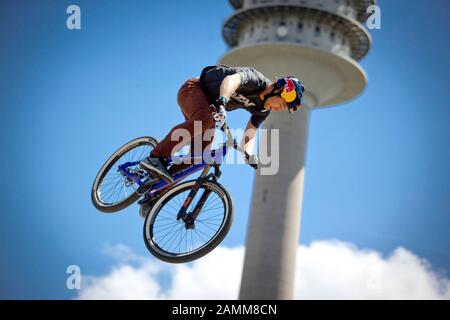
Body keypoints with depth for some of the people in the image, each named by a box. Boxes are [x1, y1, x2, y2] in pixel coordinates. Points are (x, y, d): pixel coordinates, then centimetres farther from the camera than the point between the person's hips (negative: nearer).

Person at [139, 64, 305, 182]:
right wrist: (222, 102, -64)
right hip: (194, 89, -8)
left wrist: (248, 155, -19)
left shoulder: (263, 109, -1)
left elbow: (249, 135, 2)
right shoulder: (255, 79, -25)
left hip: (209, 103, 8)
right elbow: (231, 79, -45)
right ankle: (155, 158, -42)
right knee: (205, 119, -40)